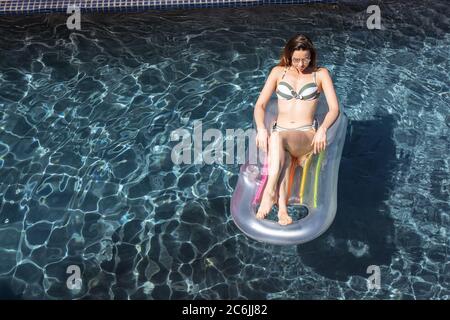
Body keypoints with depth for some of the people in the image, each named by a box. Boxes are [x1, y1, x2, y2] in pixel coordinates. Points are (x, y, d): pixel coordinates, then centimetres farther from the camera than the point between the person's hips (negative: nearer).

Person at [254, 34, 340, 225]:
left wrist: (322, 129, -21)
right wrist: (261, 128, -14)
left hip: (306, 136, -1)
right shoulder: (278, 72, 14)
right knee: (283, 155, -37)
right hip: (279, 133, 2)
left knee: (278, 137, -37)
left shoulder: (321, 74, 10)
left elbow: (334, 109, 0)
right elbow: (260, 105, 8)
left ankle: (269, 193, -40)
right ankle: (282, 207, -47)